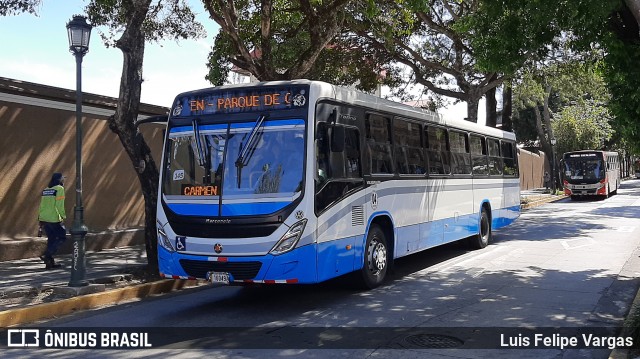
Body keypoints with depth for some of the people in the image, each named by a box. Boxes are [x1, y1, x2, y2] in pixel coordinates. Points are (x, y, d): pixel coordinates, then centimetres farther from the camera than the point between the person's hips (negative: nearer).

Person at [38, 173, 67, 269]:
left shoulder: (45, 190, 15)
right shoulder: (59, 189, -8)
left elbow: (41, 205, 15)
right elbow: (59, 205, -16)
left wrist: (40, 219, 18)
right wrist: (63, 216, -10)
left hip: (44, 218, 8)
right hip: (54, 219, -8)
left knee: (51, 239, 14)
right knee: (62, 237, 4)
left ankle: (50, 262, 14)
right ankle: (47, 255, -9)